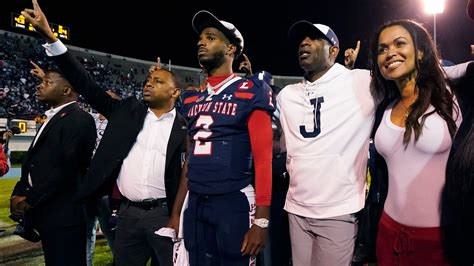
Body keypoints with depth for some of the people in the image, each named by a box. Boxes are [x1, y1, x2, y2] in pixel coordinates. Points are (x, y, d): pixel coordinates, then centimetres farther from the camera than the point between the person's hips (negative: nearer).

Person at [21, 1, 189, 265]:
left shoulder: (185, 128, -3)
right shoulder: (128, 110, 5)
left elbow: (188, 174, -3)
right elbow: (88, 86, 1)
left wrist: (176, 217, -12)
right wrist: (49, 36, -3)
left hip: (163, 213, -3)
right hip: (128, 213, 4)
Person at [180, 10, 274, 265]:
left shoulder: (250, 94, -5)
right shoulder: (192, 98, 11)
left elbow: (263, 158, -11)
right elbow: (190, 158, 14)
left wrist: (261, 220, -15)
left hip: (234, 202, -5)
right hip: (194, 203, 6)